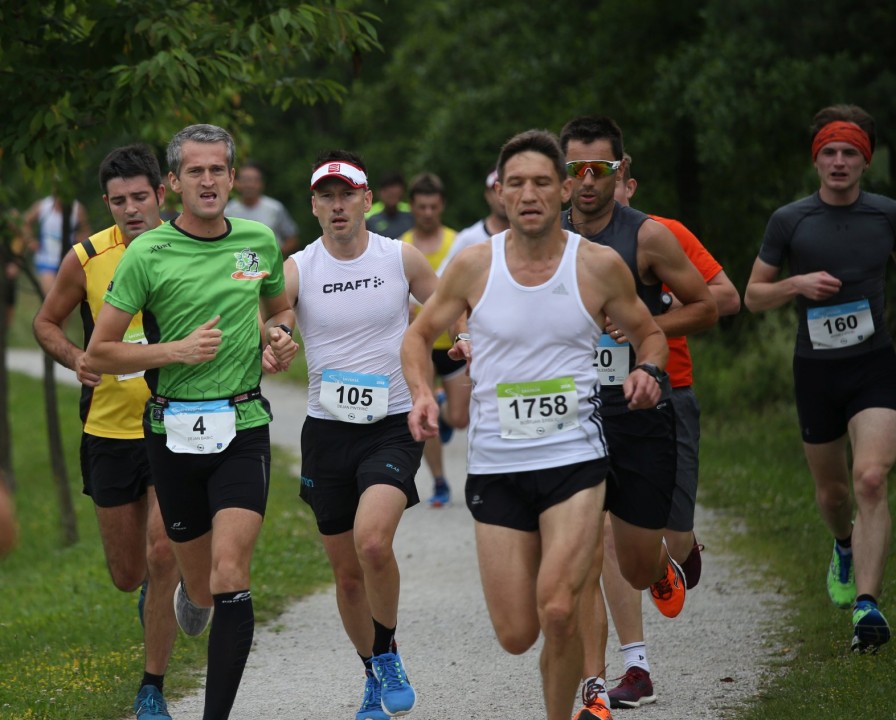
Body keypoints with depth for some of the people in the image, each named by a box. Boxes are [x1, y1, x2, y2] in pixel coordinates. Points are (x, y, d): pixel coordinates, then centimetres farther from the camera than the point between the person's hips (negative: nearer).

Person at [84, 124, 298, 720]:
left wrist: (280, 335, 3)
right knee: (201, 587, 10)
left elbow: (280, 308, 26)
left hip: (243, 428, 1)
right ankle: (191, 593, 49)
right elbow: (99, 354, -4)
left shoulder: (261, 240, 5)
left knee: (230, 577, -16)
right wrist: (176, 349, -16)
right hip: (174, 431, 0)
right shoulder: (148, 253, -5)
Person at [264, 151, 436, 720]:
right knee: (347, 570, 9)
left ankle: (388, 654, -2)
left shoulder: (401, 258, -1)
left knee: (372, 541, -25)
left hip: (393, 424, -2)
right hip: (327, 431, 2)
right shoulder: (298, 269, -2)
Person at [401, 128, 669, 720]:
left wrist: (648, 370, -9)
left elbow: (649, 334, 13)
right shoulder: (473, 266, 0)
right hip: (495, 465, 2)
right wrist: (423, 393, -6)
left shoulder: (599, 266, -2)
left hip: (575, 457, -1)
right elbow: (419, 336, 13)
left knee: (557, 611, -21)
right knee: (516, 636, 2)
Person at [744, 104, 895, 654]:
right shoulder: (790, 221, -1)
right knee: (832, 491, 13)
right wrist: (797, 285, -14)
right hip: (816, 368, 1)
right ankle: (845, 548, 48)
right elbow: (753, 296, 5)